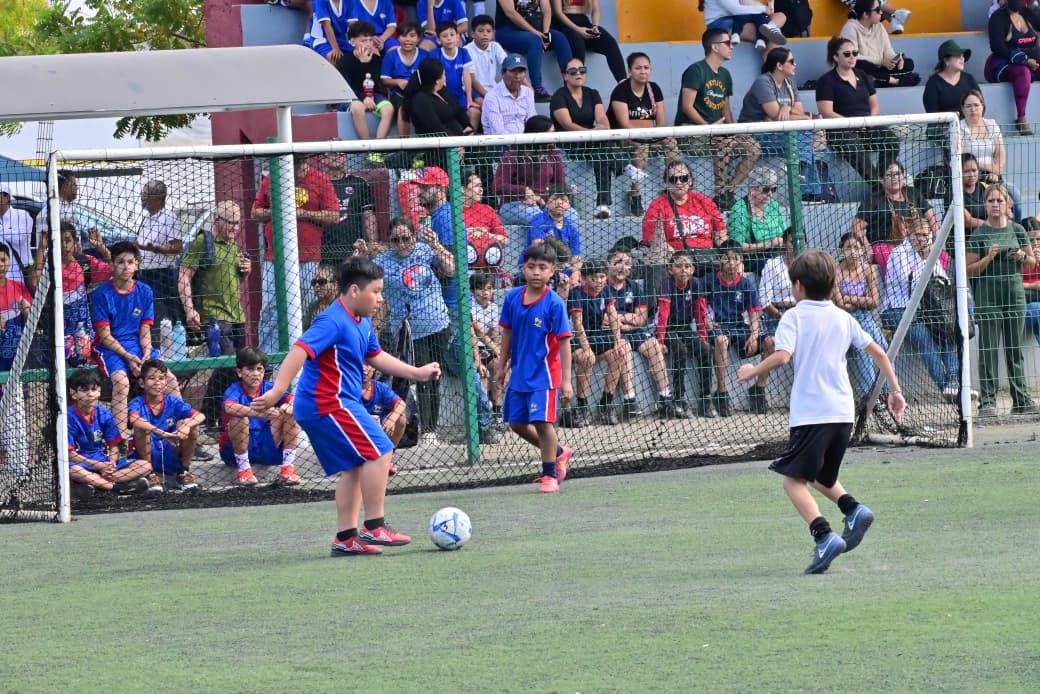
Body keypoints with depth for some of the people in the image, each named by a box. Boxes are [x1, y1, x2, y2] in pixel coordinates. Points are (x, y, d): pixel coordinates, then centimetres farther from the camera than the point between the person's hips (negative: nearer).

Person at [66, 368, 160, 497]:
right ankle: (116, 487, -40)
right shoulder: (69, 417, -8)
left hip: (106, 462, 5)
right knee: (73, 471, -42)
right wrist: (99, 466, -19)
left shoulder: (104, 414, 5)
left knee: (145, 466, -13)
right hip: (83, 463, -5)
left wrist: (112, 464, -16)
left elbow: (114, 446, 7)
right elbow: (69, 453, -13)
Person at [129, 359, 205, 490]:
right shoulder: (138, 403, -10)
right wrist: (161, 433, -46)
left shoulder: (172, 402, -2)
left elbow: (200, 416, -14)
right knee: (141, 429, -27)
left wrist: (187, 426, -37)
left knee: (191, 425, -16)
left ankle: (183, 473, 0)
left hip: (172, 458, 3)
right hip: (149, 458, -3)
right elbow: (133, 420, -35)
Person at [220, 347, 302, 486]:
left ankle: (288, 468, -13)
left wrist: (289, 406, -35)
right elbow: (229, 408, -37)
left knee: (289, 413, -11)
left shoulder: (268, 387, 1)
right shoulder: (234, 390, -13)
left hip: (266, 448, 4)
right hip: (237, 449, -4)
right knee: (239, 418, -31)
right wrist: (260, 413, -49)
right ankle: (244, 469, -20)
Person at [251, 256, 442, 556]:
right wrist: (278, 390, -39)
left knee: (353, 468, 11)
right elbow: (301, 351, -28)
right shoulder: (333, 322, -18)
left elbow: (376, 357, 30)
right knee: (379, 452, -11)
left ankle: (345, 538, 13)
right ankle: (373, 527, -6)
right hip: (330, 404, -11)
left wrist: (418, 373, 29)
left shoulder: (362, 324, 14)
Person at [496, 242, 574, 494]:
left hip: (544, 372, -6)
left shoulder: (554, 303, -15)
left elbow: (564, 343, -14)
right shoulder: (513, 298, 0)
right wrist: (502, 365, 14)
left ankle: (549, 474, 7)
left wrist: (566, 381, -17)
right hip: (520, 373, 6)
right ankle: (559, 453, 33)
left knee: (542, 422, -9)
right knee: (517, 423, 13)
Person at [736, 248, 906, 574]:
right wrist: (895, 390, 25)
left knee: (794, 479, -3)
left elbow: (782, 356, -18)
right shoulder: (843, 317, 14)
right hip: (843, 411, 6)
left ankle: (824, 535, -22)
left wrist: (753, 372, -2)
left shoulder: (793, 317, -3)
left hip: (810, 413, -6)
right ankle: (854, 509, -2)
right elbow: (878, 352, 17)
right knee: (821, 476, 24)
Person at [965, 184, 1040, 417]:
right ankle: (987, 402, -5)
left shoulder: (1017, 230, 9)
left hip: (1015, 293, 3)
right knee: (988, 350, -5)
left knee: (1015, 349, 7)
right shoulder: (978, 234, 0)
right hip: (988, 296, -3)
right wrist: (988, 258, -17)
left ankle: (1021, 400, 10)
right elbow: (969, 270, -2)